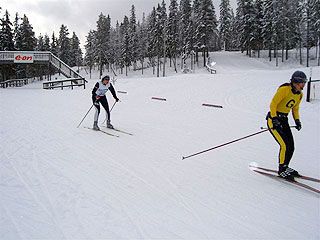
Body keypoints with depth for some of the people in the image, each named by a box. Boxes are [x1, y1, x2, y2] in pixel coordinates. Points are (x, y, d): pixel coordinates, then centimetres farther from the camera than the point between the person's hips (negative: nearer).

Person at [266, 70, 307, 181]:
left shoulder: (299, 94, 7)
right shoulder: (285, 89, -17)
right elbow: (272, 104, -17)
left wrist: (297, 120, 6)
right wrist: (274, 119, -23)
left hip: (284, 120, 8)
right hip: (274, 119, -8)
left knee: (291, 147, 7)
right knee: (285, 145, -14)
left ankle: (285, 167, 27)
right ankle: (282, 170, 3)